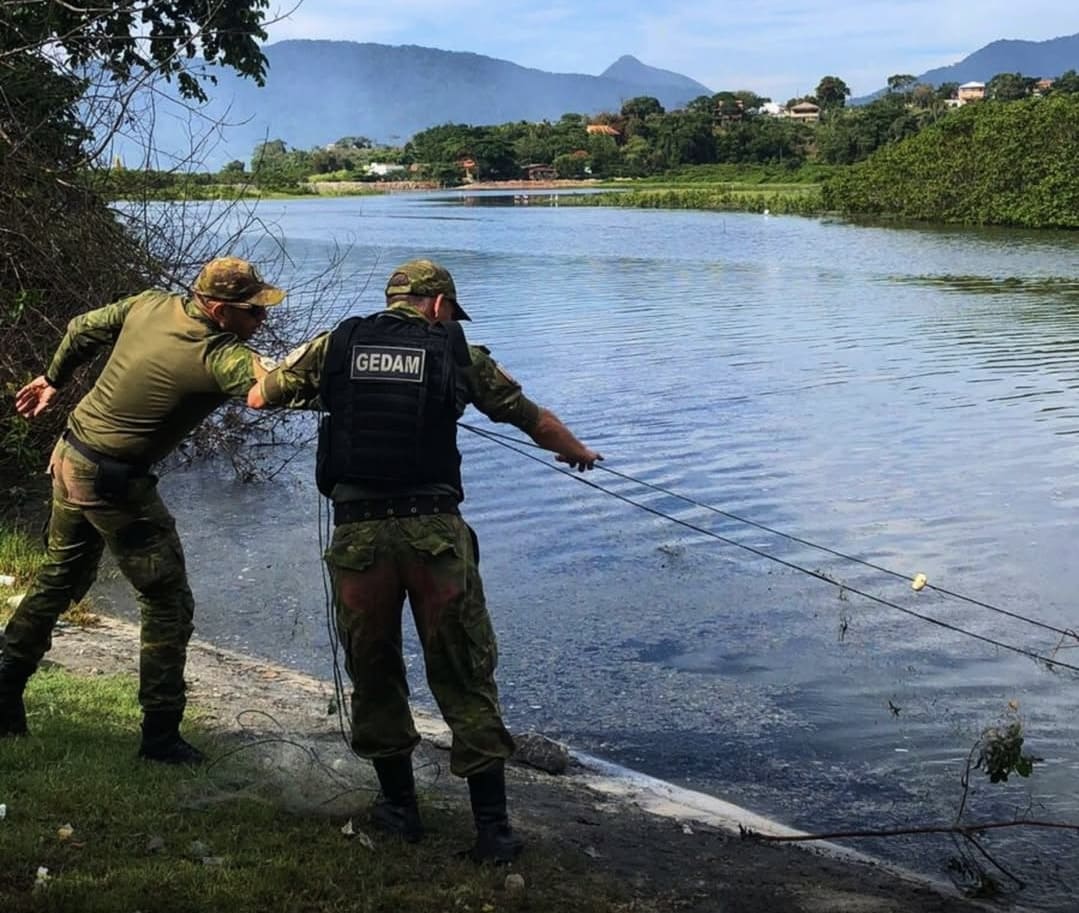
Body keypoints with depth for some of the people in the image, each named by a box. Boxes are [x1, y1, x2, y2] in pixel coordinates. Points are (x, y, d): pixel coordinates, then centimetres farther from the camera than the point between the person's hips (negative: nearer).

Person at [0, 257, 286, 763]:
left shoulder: (152, 303, -1)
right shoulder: (218, 357, -24)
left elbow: (83, 329, 13)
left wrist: (53, 379, 28)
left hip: (70, 458, 9)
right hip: (115, 484, -9)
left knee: (59, 580, 24)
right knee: (168, 604, 2)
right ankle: (160, 735, 8)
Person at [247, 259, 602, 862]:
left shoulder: (334, 347, 10)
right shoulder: (457, 353, 8)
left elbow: (258, 398, 21)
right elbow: (534, 418, 18)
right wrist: (577, 452, 39)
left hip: (358, 533, 1)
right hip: (435, 531, -1)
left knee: (374, 674, 18)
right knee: (465, 680, 8)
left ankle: (400, 806, 28)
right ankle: (493, 827, 10)